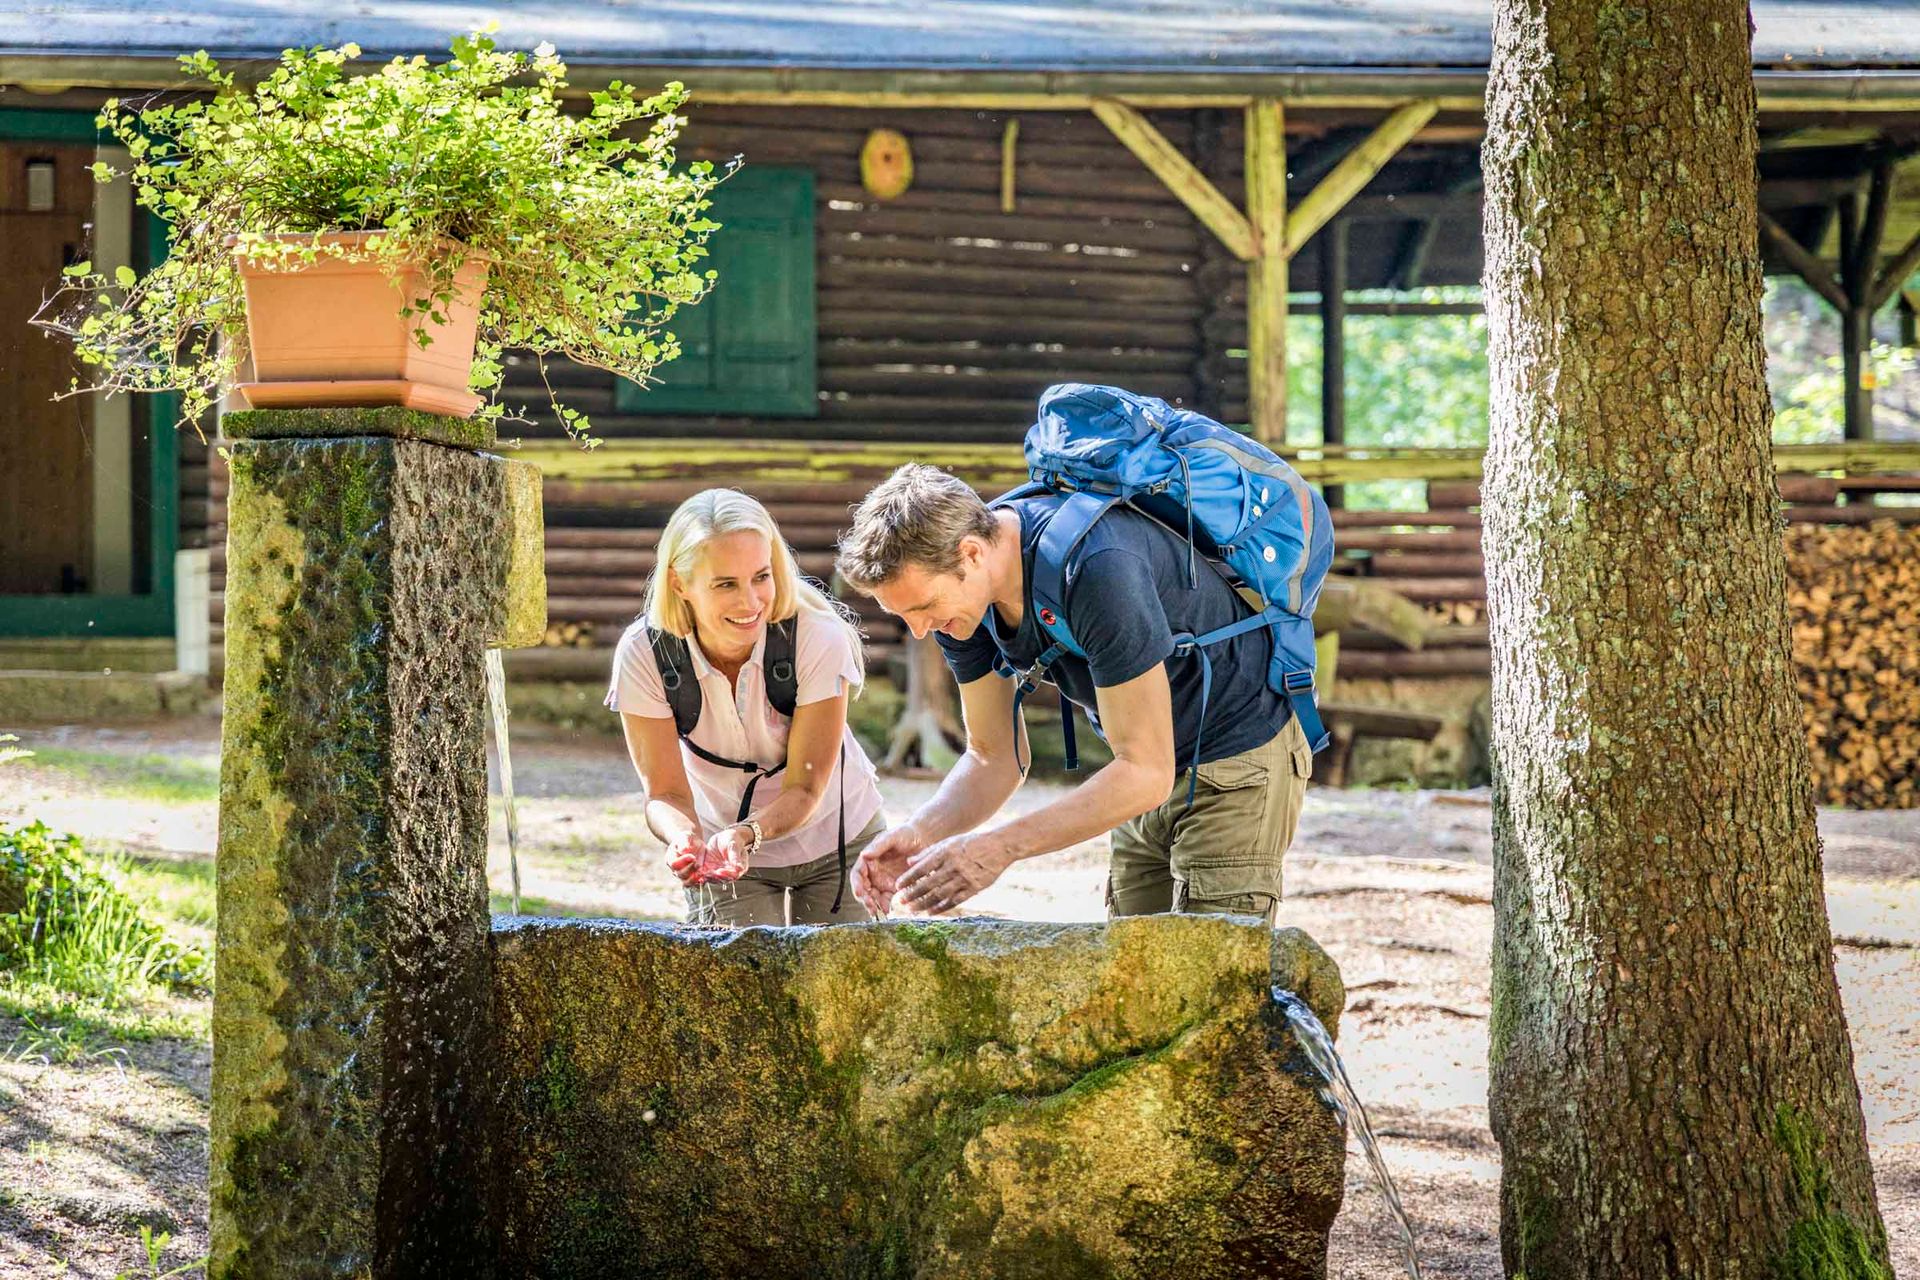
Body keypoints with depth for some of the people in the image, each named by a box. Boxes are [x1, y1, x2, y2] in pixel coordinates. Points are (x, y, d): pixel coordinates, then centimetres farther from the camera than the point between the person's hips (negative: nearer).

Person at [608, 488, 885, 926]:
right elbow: (666, 793, -20)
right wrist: (684, 838, -44)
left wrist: (748, 833, -44)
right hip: (724, 850, 0)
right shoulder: (643, 655, -23)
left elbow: (804, 788, -24)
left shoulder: (820, 638, -27)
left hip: (837, 843, 0)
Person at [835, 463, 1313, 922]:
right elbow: (995, 758, -2)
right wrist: (919, 834, -21)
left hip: (1240, 756, -7)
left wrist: (1001, 847, -38)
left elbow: (1146, 773, -33)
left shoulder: (1097, 569, -36)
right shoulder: (957, 591, -11)